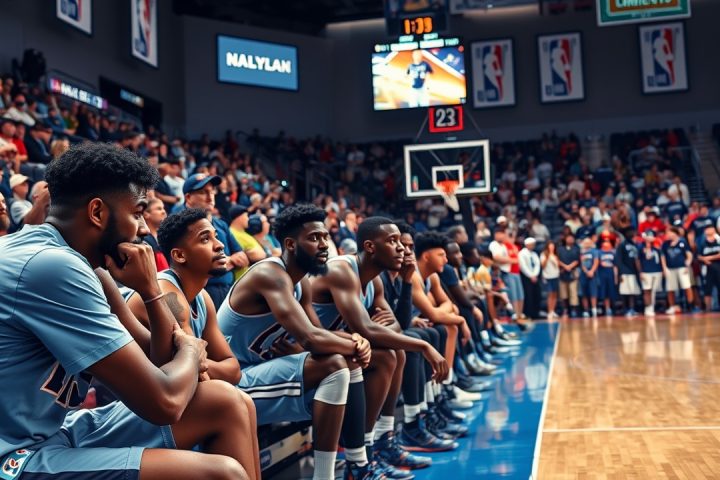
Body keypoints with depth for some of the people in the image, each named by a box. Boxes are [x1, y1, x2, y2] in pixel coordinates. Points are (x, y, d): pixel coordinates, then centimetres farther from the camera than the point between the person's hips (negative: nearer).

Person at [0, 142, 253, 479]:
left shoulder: (75, 263, 8)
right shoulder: (52, 265, -21)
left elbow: (161, 360, 11)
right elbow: (164, 401, -21)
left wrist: (149, 288, -5)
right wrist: (190, 352, 0)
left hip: (58, 432, 9)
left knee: (225, 403, 5)